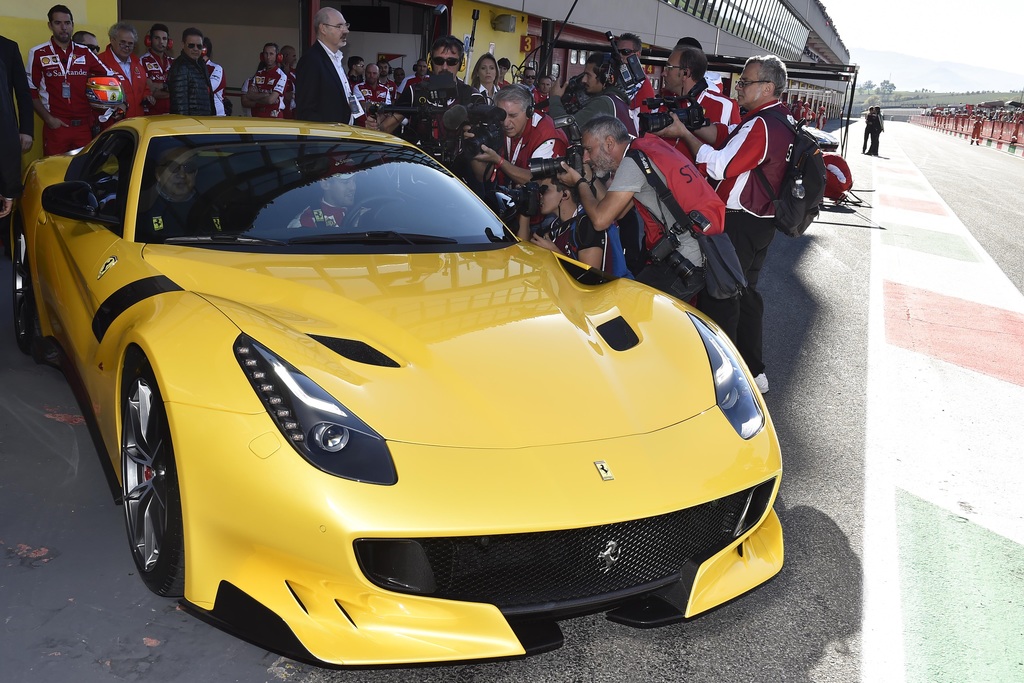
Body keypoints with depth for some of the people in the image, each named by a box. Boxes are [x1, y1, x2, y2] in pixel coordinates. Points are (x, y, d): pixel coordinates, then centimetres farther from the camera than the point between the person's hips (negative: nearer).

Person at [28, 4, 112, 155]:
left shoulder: (85, 53, 10)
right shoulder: (38, 54, 3)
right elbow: (30, 91, 3)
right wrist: (48, 118, -8)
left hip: (85, 126, 2)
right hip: (56, 126, -2)